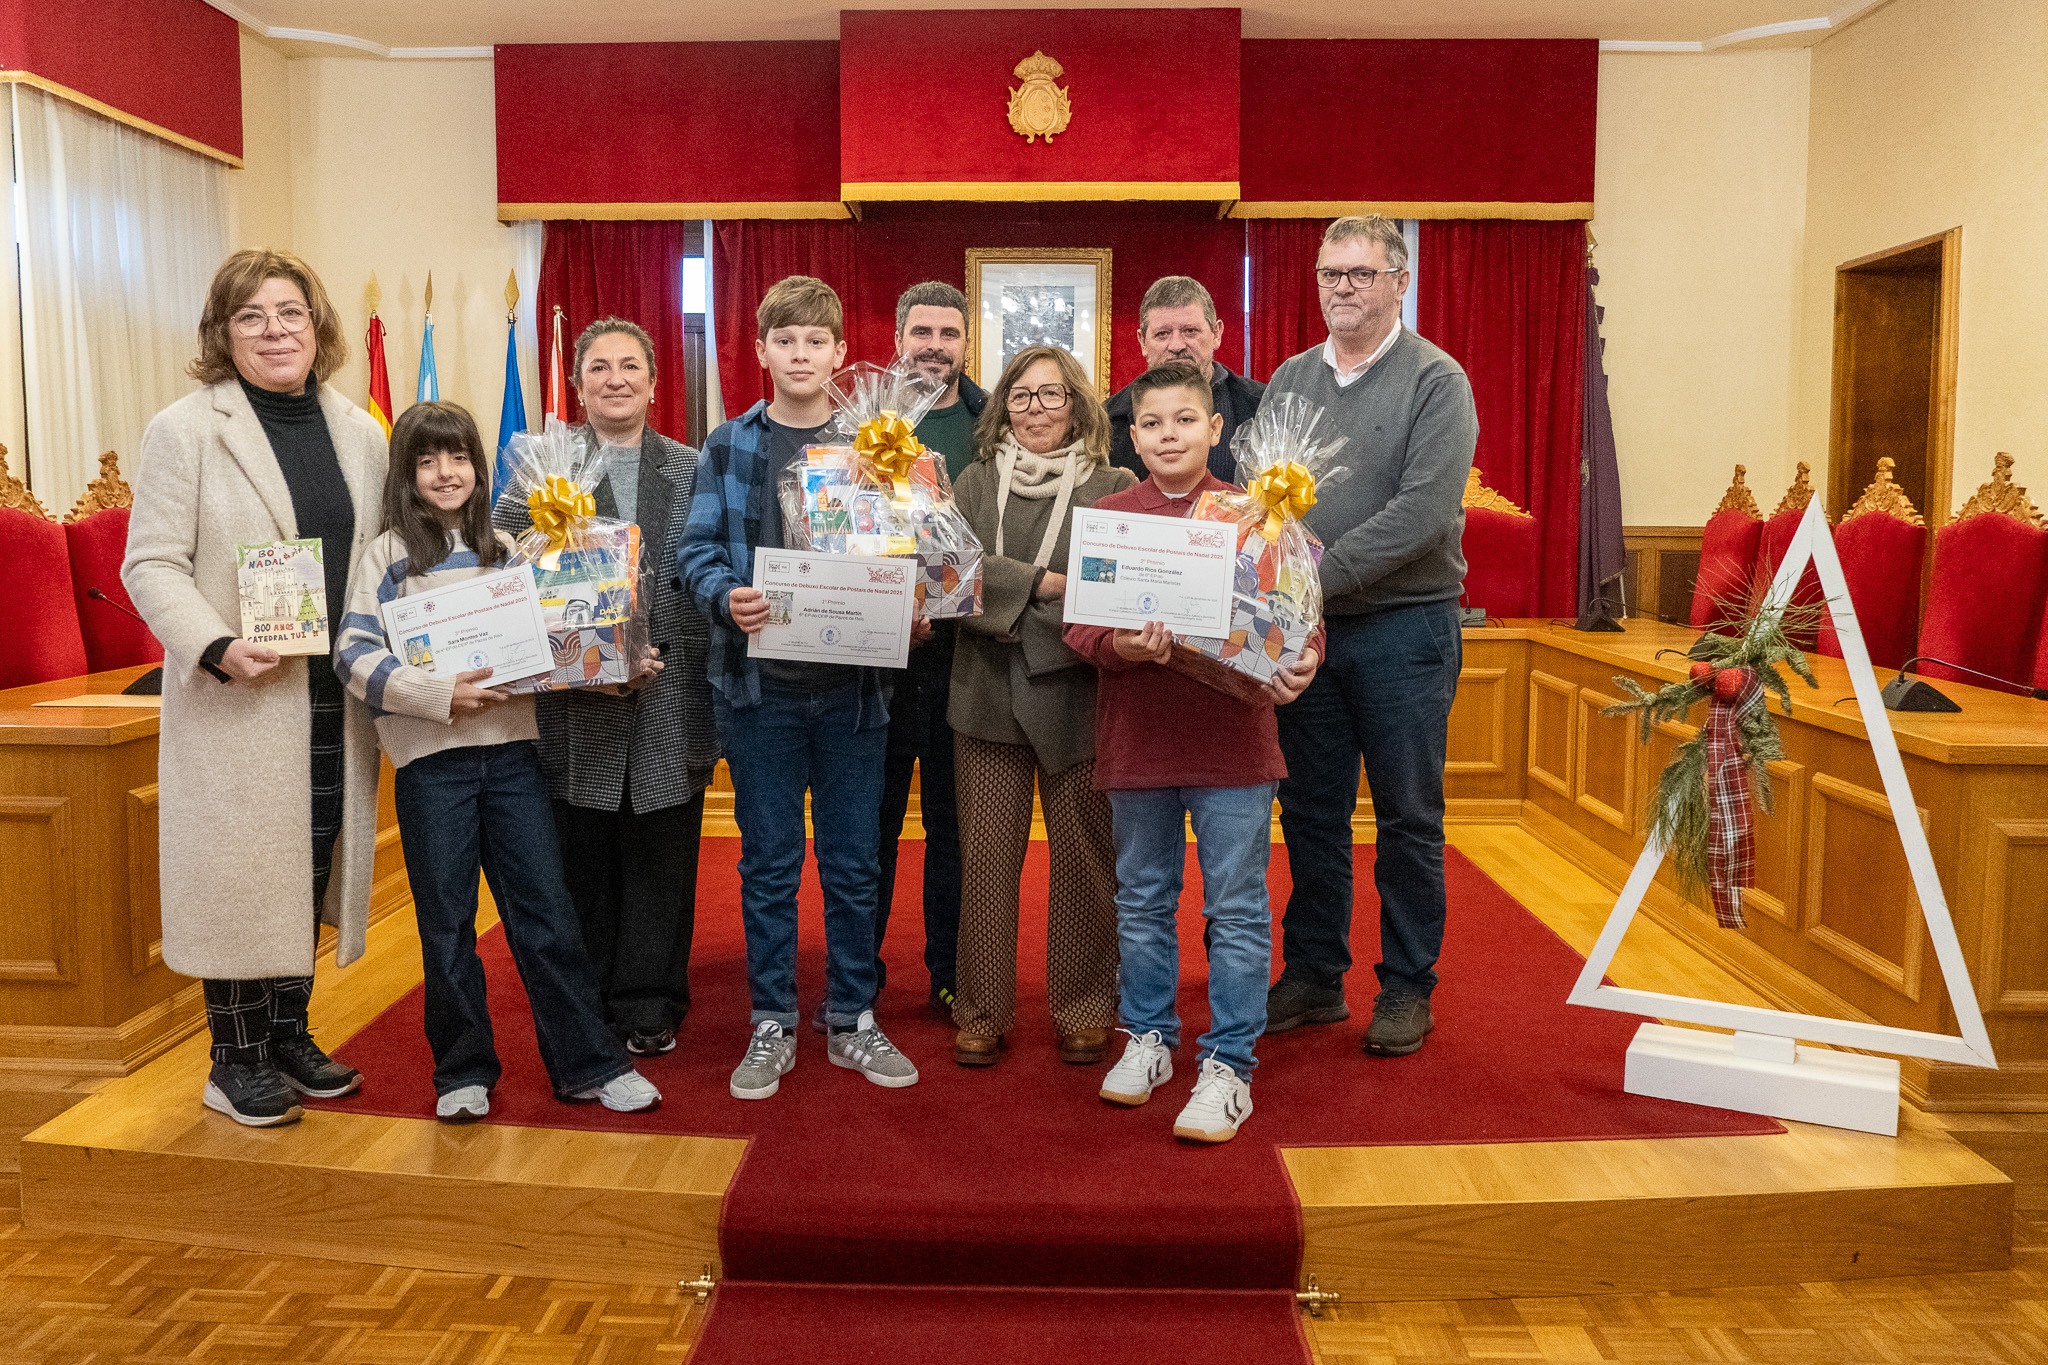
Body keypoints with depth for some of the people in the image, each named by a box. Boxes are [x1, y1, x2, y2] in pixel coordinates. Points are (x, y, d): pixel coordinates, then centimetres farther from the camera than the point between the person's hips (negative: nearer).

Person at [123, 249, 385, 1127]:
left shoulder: (361, 435, 11)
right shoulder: (185, 429, -4)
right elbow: (151, 563, -6)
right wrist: (217, 649, -20)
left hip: (336, 701, 5)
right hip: (236, 700, -4)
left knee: (314, 864, 12)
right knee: (240, 870, 2)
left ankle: (289, 1033, 28)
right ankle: (236, 1060, 18)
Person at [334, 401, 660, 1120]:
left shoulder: (504, 547, 13)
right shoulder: (387, 555, 2)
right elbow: (355, 655, -8)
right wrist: (440, 693, -20)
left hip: (511, 747, 3)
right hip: (430, 759, -2)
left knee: (547, 911, 4)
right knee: (447, 922, 7)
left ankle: (589, 1063, 12)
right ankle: (462, 1071, 22)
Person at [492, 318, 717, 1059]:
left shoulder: (692, 470, 9)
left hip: (671, 700, 1)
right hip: (579, 700, 0)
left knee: (661, 857, 7)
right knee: (583, 861, 7)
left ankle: (649, 1007, 20)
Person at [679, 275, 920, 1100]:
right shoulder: (728, 447, 4)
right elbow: (697, 551, -1)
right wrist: (727, 598, -21)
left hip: (852, 682, 1)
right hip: (761, 679, -1)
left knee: (852, 861, 9)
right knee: (768, 862, 7)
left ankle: (853, 1021, 23)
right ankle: (772, 1025, 21)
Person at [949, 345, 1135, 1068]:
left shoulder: (1114, 487, 4)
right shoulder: (976, 483, 11)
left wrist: (1007, 600, -17)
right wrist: (1042, 584, -15)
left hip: (1078, 692, -1)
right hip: (989, 691, 2)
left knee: (1083, 853, 5)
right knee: (986, 852, 4)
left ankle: (1083, 1009, 20)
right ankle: (983, 1009, 17)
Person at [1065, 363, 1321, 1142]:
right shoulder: (1106, 516, 5)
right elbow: (1079, 625, 0)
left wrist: (1299, 664, -19)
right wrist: (1124, 647, -21)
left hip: (1233, 736, -2)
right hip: (1136, 738, 2)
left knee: (1236, 906, 2)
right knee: (1142, 899, 15)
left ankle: (1228, 1064, 15)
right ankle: (1148, 1036, 33)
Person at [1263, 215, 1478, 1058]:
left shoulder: (1436, 381, -5)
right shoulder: (1289, 380, 11)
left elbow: (1423, 511, -17)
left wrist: (1319, 574, -21)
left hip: (1404, 630, -4)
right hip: (1304, 631, 5)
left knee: (1408, 818, 5)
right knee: (1310, 812, 11)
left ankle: (1406, 988, 19)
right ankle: (1313, 978, 25)